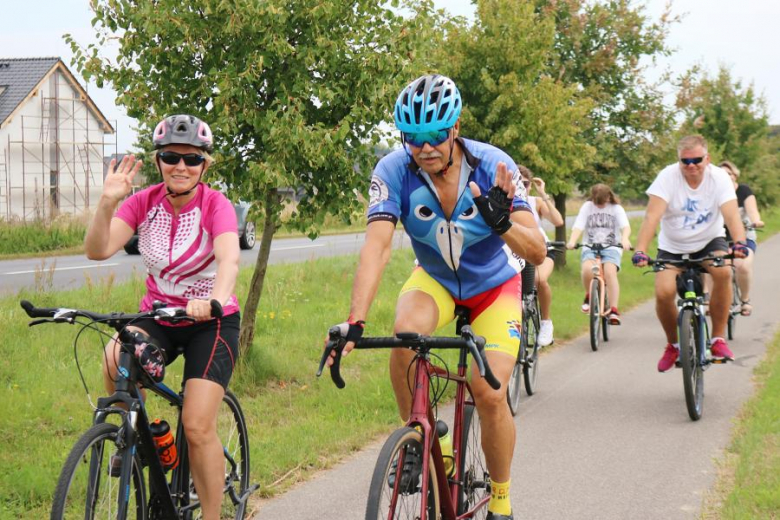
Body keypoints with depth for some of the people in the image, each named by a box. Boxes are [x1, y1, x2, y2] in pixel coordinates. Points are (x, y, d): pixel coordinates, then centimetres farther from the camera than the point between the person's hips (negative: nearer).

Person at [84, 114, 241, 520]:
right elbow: (98, 250, -19)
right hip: (158, 316, 3)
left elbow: (229, 259, -36)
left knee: (197, 427, -15)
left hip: (210, 320, -3)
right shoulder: (144, 202, -7)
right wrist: (108, 201, -35)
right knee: (117, 361, -30)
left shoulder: (215, 205, -16)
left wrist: (215, 299, -56)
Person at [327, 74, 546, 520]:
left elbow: (538, 252, -31)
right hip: (435, 279, 1)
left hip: (494, 285, -1)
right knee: (406, 332, -33)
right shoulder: (394, 171, -24)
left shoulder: (493, 166, -27)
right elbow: (377, 247, -34)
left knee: (490, 395, -17)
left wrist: (502, 223, -53)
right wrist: (355, 323, -46)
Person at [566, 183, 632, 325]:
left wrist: (624, 239, -38)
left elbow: (626, 226, -14)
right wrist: (572, 241, -30)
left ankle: (614, 310, -27)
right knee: (587, 269, -30)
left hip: (611, 247, -1)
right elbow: (578, 227, -8)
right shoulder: (587, 207, 4)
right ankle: (589, 296, -1)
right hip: (590, 247, 1)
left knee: (610, 272, -29)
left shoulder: (616, 208, 2)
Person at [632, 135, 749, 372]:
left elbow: (731, 215, -26)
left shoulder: (719, 178, -14)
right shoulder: (668, 177, -18)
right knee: (664, 292, -24)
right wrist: (640, 250, -42)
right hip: (673, 247, 0)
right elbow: (652, 216, -28)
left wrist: (740, 243, -46)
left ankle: (718, 338, -15)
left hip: (709, 241, 0)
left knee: (723, 272, -32)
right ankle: (673, 344, 6)